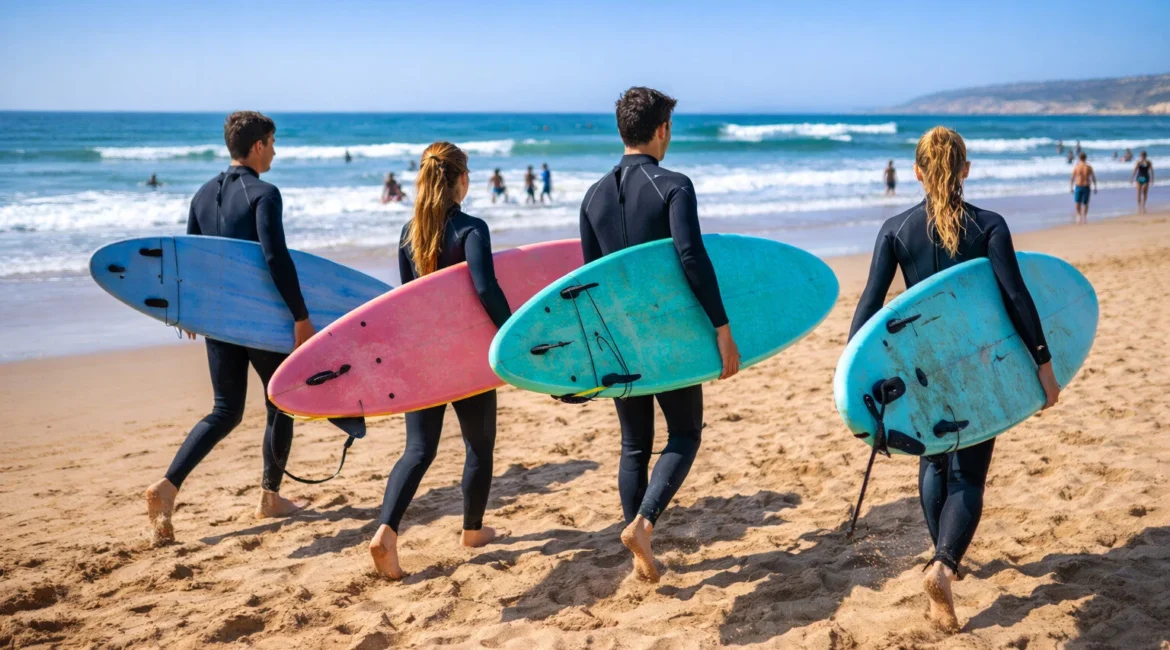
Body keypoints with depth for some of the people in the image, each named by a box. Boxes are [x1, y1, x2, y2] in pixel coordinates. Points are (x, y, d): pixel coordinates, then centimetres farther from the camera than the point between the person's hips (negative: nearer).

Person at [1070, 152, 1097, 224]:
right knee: (1085, 203, 12)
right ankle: (1084, 217, 7)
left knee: (1078, 203, 9)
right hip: (1086, 187, 1)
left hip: (1078, 187, -1)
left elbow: (1072, 178, -4)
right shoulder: (1089, 167, -3)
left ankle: (1079, 215, -5)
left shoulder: (1076, 167, -5)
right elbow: (1093, 178, 0)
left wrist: (1071, 187, 5)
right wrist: (1095, 187, 8)